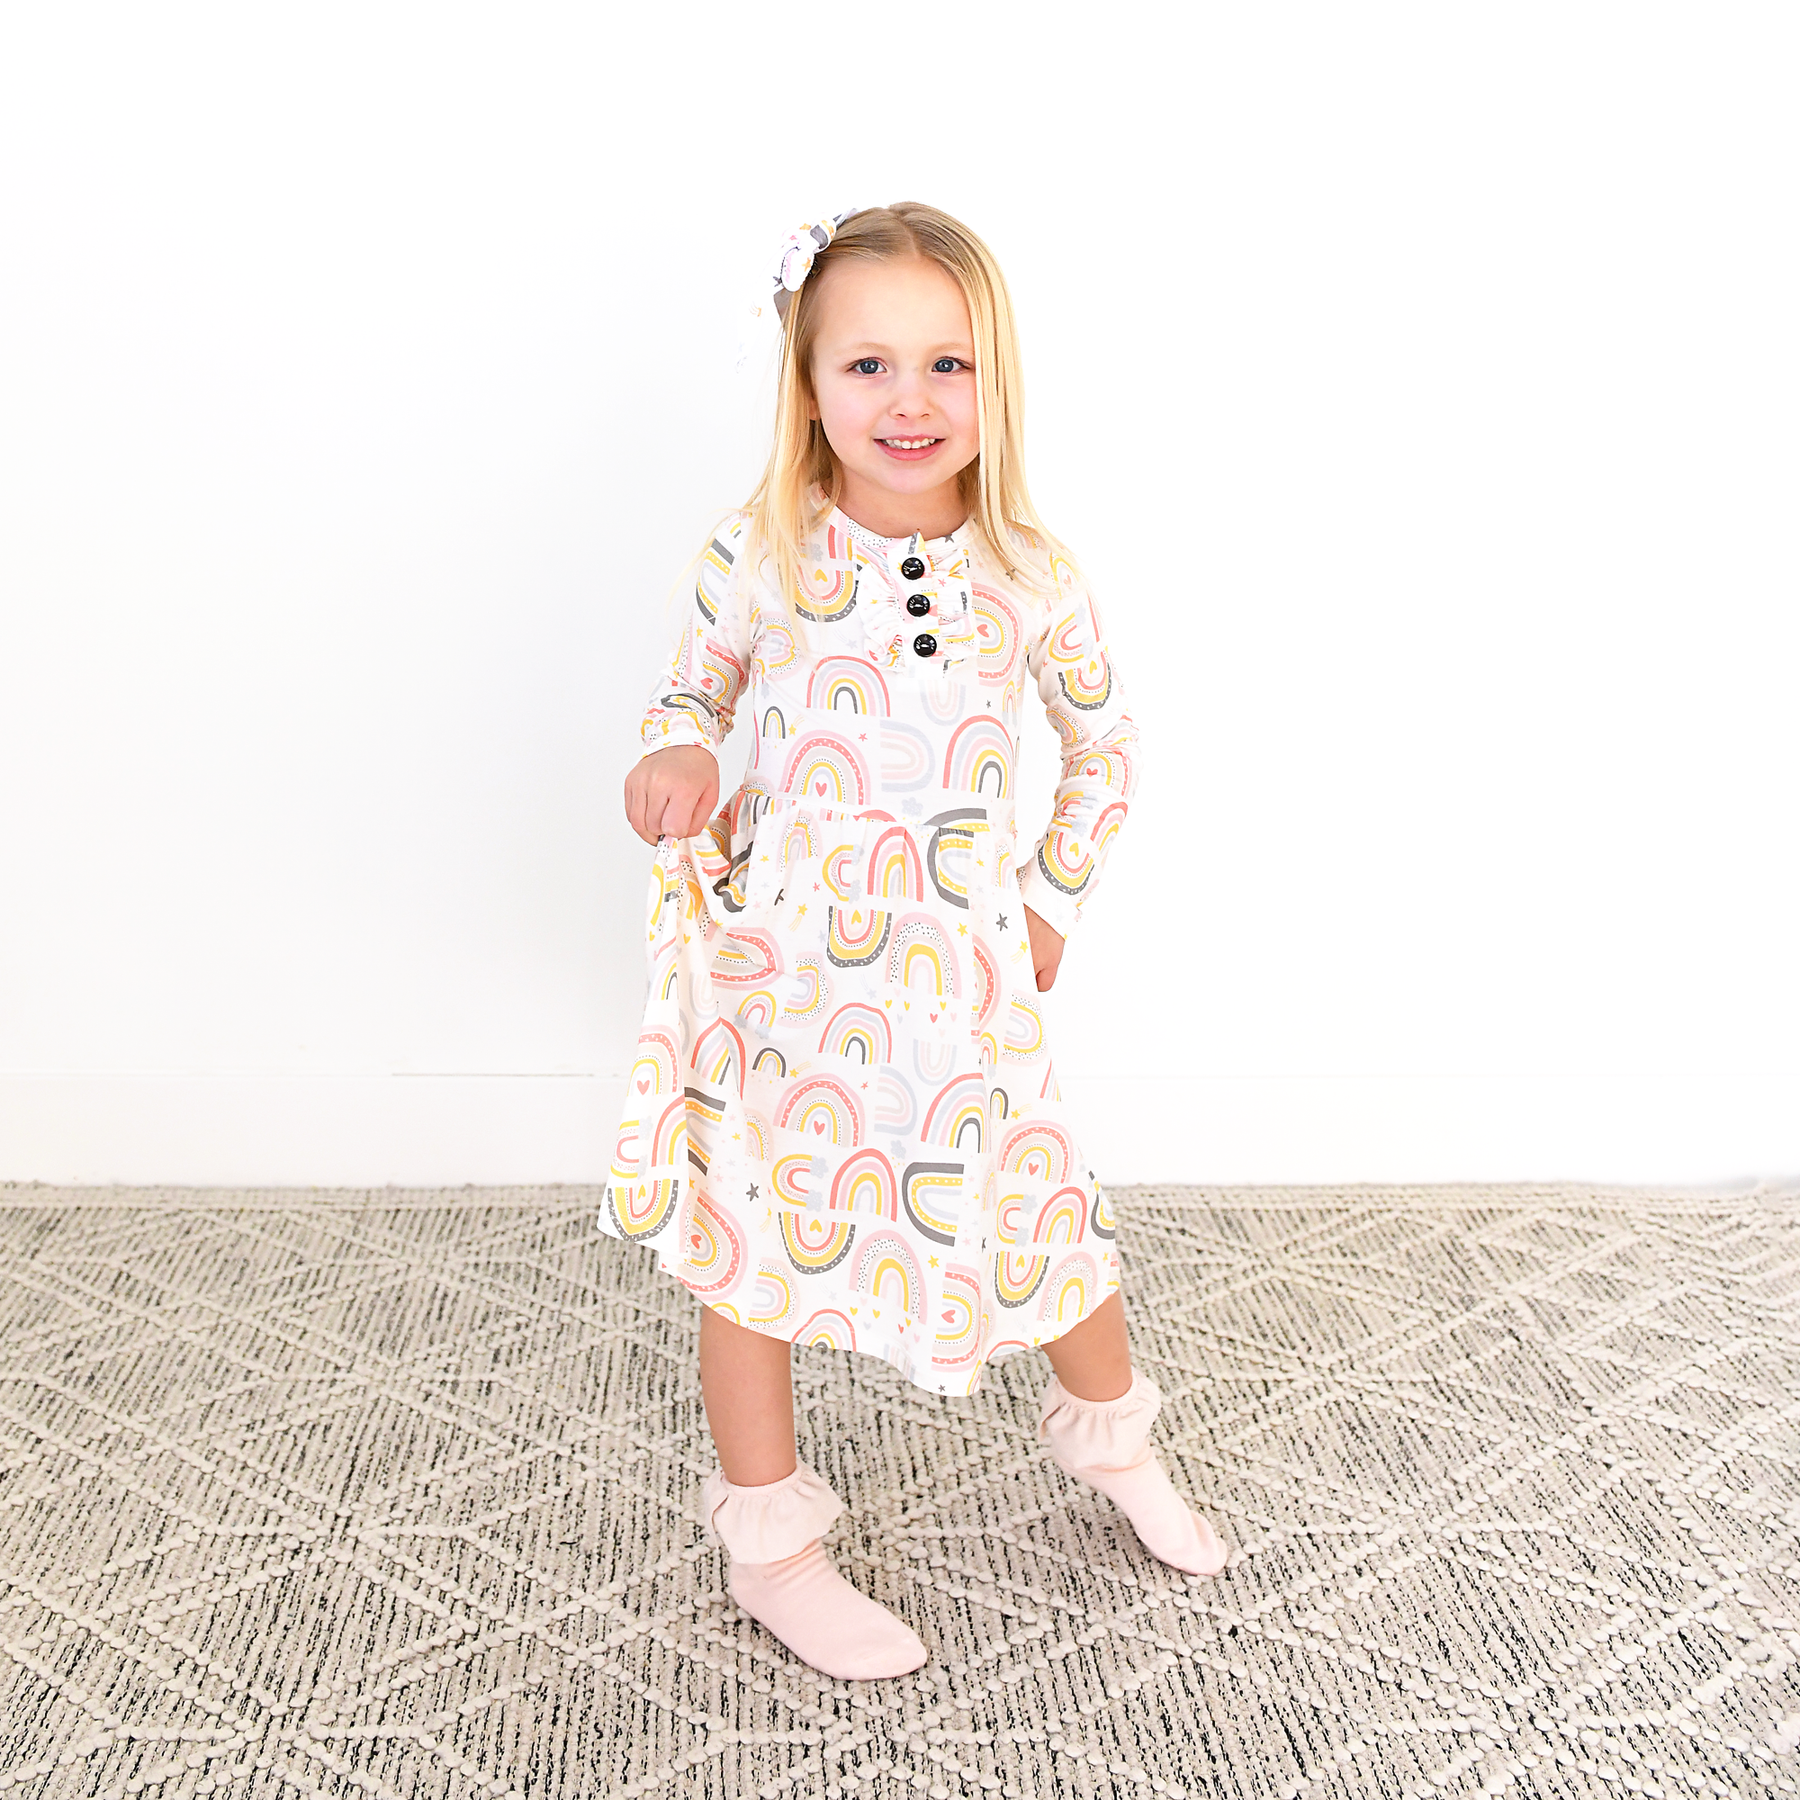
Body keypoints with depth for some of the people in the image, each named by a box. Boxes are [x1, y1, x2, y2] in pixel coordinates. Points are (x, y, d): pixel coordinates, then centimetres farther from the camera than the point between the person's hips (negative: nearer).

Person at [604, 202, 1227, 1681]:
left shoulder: (1031, 581, -5)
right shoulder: (756, 562, -7)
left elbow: (1108, 745, 9)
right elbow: (692, 694, 10)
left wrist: (1052, 904, 5)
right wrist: (674, 756, -12)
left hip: (960, 969, 1)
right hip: (777, 961, 0)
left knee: (1040, 1208, 11)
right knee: (752, 1229, 9)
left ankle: (1113, 1437, 46)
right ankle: (770, 1544, 33)